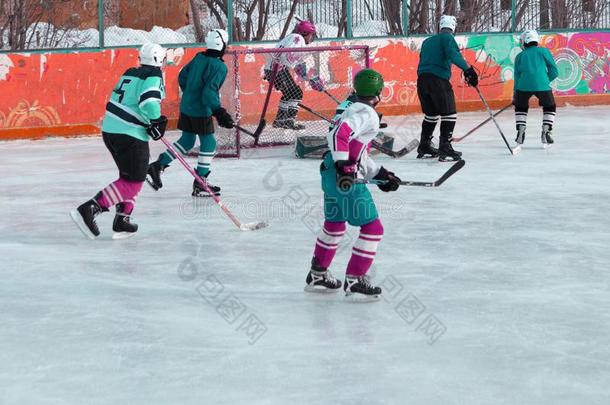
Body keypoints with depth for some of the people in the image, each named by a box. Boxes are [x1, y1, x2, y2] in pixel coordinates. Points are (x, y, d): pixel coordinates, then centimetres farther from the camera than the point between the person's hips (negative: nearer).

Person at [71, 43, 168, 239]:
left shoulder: (130, 73, 17)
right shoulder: (154, 75, -8)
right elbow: (149, 102, -24)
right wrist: (157, 122, -6)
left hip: (109, 129, 9)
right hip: (130, 135, -9)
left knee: (131, 175, 21)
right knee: (133, 181, -6)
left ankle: (122, 221, 18)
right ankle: (89, 209, -17)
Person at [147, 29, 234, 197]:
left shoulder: (199, 58, 6)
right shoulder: (219, 66, -17)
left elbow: (182, 77, 16)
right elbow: (210, 92, -25)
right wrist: (220, 113, -24)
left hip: (186, 106, 8)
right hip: (201, 111, -8)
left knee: (187, 140, 20)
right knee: (209, 143, 4)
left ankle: (158, 166, 16)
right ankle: (200, 184, 5)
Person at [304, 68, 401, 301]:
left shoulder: (353, 109, 19)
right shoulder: (367, 114, -12)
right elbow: (340, 133, -28)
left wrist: (379, 174, 26)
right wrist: (344, 166, -32)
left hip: (332, 175, 10)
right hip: (347, 181, -10)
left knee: (334, 225, 26)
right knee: (372, 228, -2)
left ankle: (317, 275, 37)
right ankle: (354, 281, -1)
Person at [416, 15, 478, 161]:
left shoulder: (427, 41, 26)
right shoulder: (447, 37, 3)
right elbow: (453, 53, -15)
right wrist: (467, 69, -20)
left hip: (422, 79, 7)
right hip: (438, 79, -7)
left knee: (431, 114, 21)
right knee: (449, 114, -4)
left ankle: (424, 147, 27)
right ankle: (445, 149, -13)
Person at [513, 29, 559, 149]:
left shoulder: (520, 56, 22)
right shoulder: (543, 51, 17)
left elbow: (517, 76, 20)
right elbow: (554, 71, 11)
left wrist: (515, 96, 25)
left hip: (524, 85, 1)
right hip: (542, 85, -1)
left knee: (520, 107, 26)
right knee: (550, 107, 21)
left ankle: (520, 133, 15)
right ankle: (546, 132, 8)